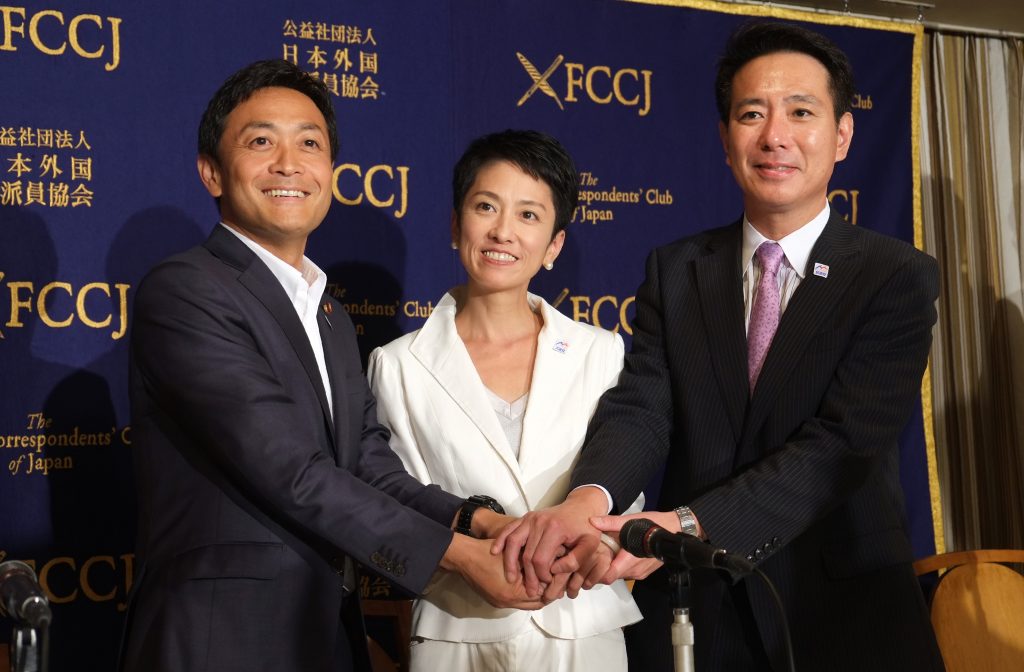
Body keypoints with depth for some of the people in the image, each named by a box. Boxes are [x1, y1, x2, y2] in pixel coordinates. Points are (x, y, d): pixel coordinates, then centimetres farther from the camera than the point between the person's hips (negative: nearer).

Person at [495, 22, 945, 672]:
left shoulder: (900, 277, -7)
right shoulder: (676, 270, 4)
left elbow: (844, 442, -18)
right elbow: (640, 406, -8)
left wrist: (690, 525, -30)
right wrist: (587, 498, -31)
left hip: (841, 614, -2)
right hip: (693, 611, 3)